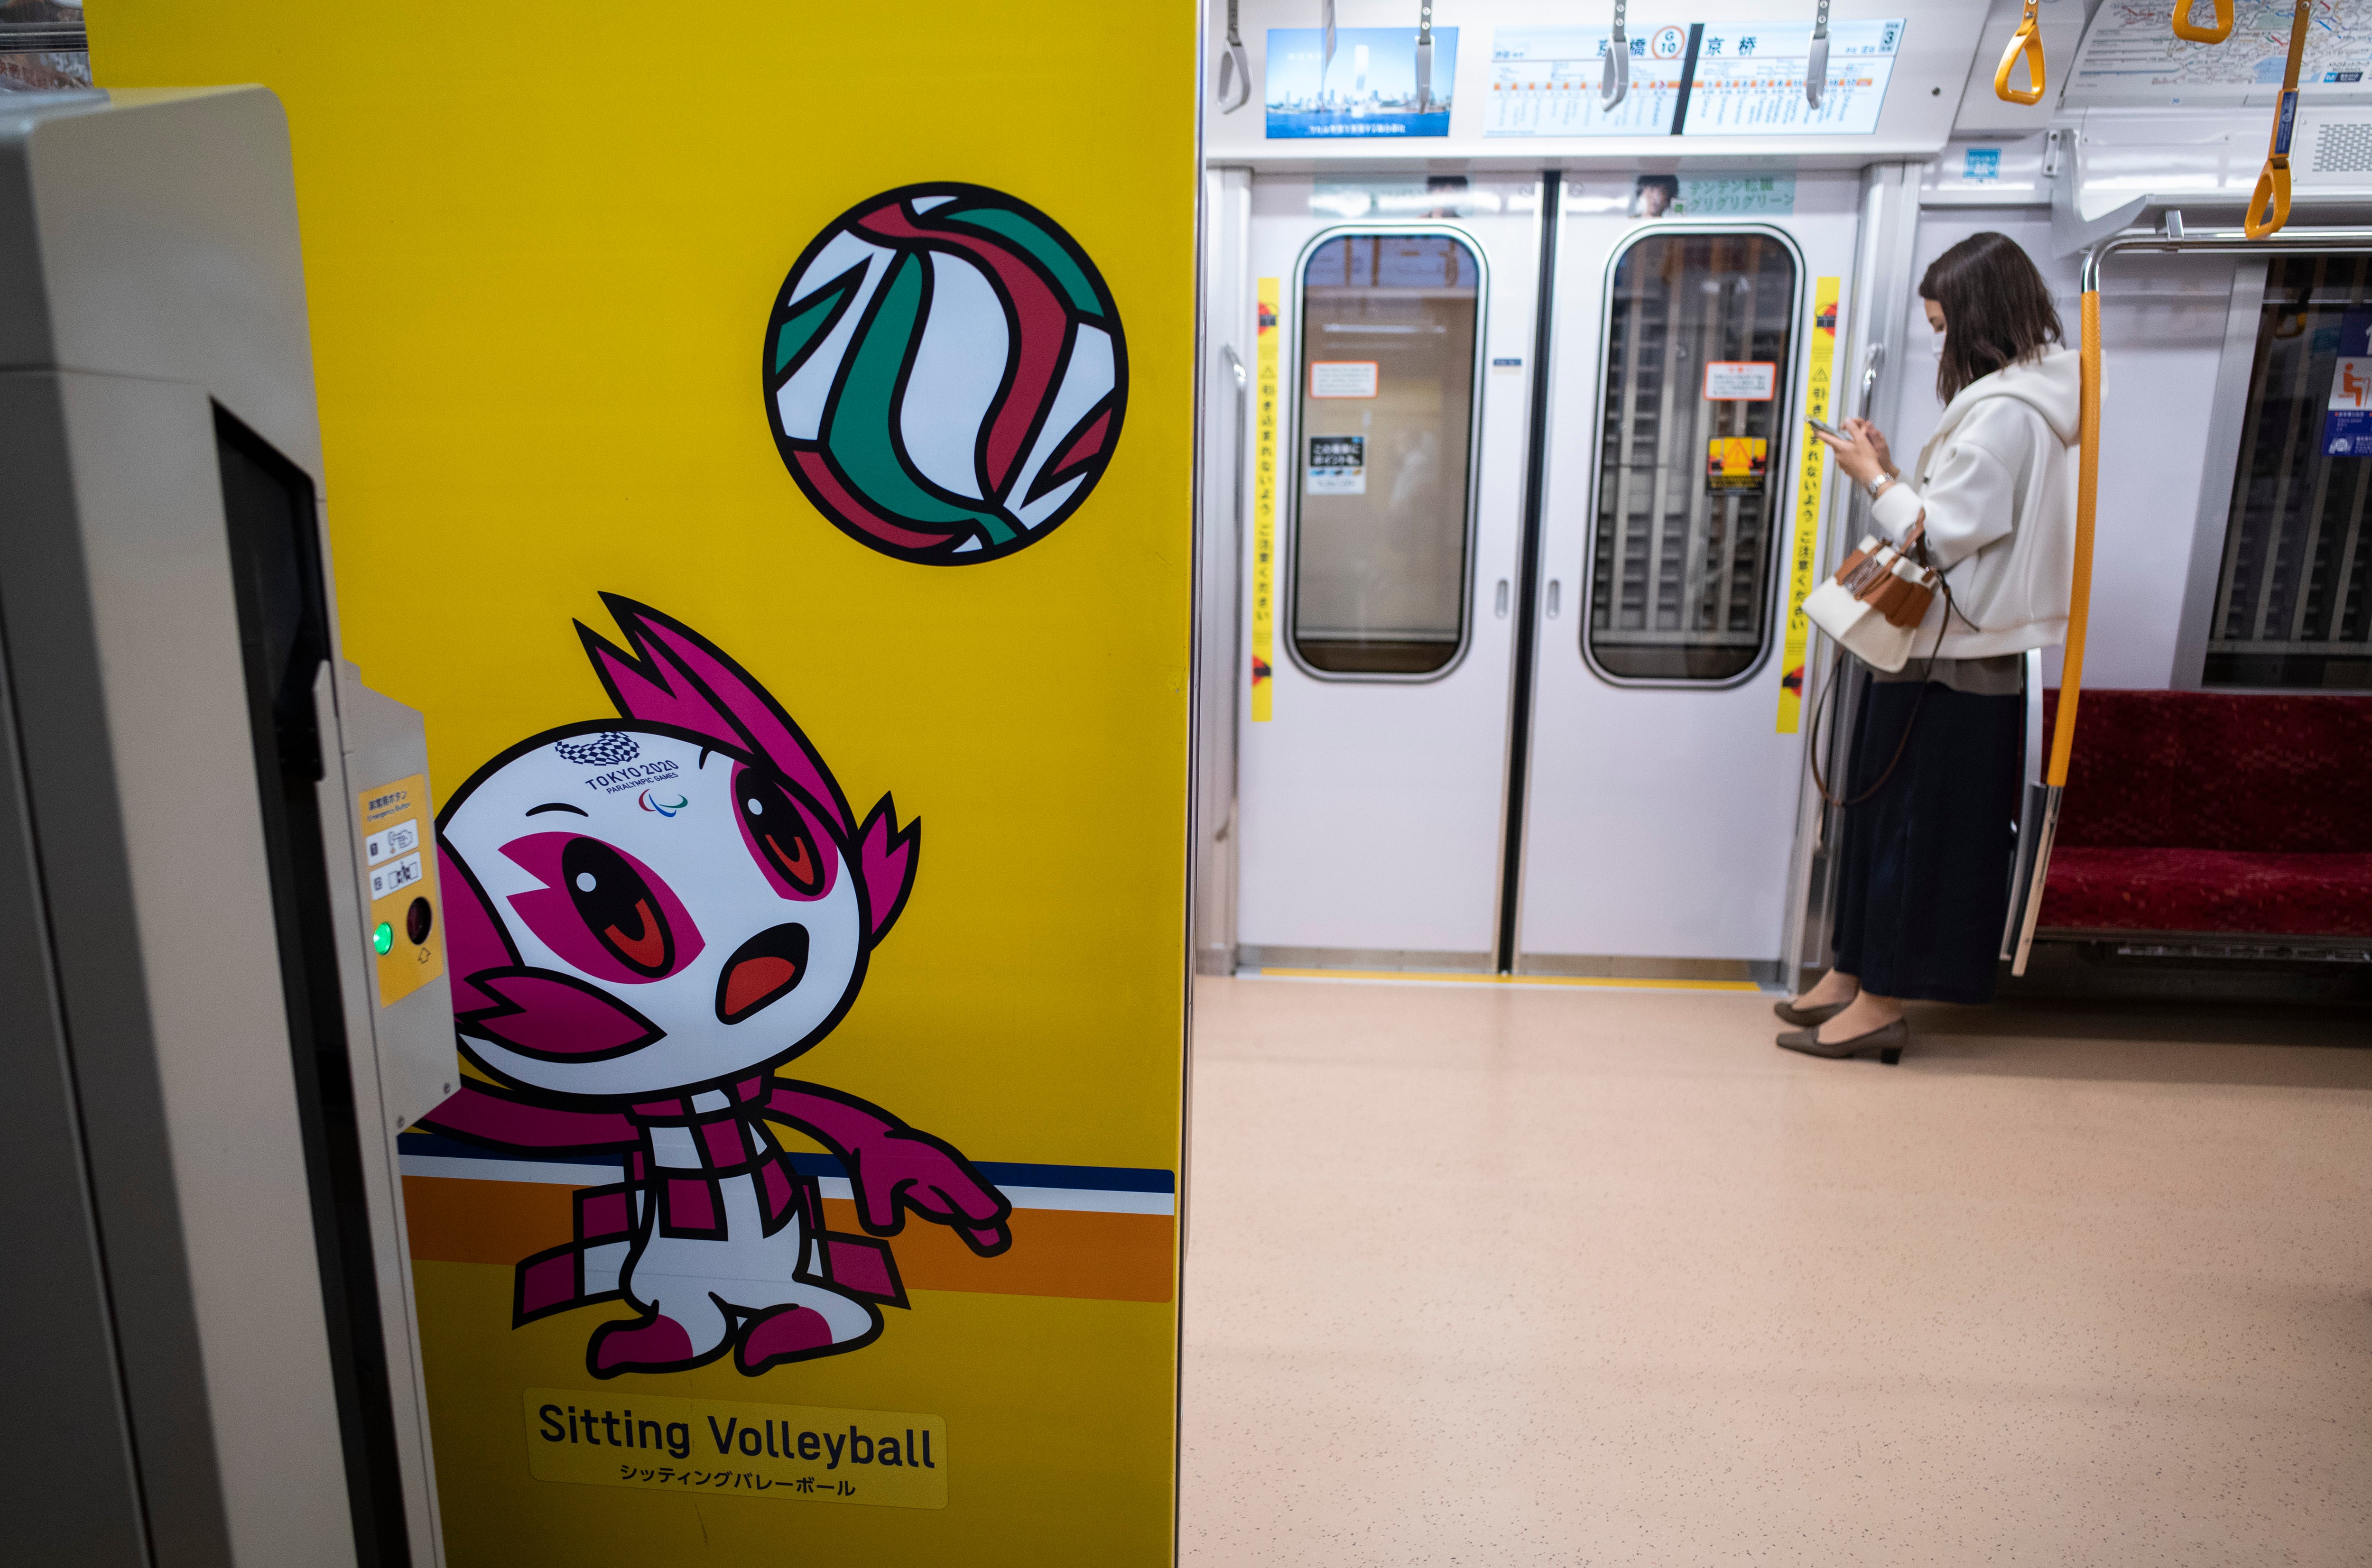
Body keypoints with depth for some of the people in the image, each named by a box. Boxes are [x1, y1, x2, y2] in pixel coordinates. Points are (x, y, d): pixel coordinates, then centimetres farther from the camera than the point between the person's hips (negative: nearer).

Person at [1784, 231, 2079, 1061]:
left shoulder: (2005, 413, -16)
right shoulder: (2016, 399, 16)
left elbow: (1944, 536, -19)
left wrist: (1875, 479, -7)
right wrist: (1887, 471, 8)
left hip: (1956, 660, -10)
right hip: (1944, 647, 10)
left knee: (1915, 822, -3)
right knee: (1882, 810, 14)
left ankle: (1882, 1000, 6)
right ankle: (1854, 976, 23)